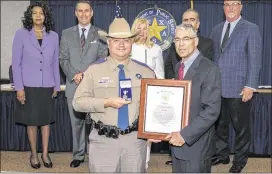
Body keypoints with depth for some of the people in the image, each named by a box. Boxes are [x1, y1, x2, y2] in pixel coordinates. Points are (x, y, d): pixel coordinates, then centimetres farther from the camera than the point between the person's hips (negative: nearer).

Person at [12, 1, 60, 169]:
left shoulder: (53, 36, 4)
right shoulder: (21, 34, -3)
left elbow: (55, 63, 9)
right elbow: (16, 62, -4)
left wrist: (57, 85, 8)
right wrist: (18, 87, -9)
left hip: (47, 86, 2)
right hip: (28, 86, -2)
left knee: (46, 120, 9)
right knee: (31, 121, 7)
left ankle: (45, 153, 21)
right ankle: (34, 154, 22)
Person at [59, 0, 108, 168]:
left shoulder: (100, 34, 4)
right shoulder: (67, 33, 9)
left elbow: (103, 59, -2)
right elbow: (63, 59, 5)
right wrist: (73, 75, -11)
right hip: (74, 85, 2)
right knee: (77, 122, 9)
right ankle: (78, 155, 21)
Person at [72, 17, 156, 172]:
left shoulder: (146, 72, 4)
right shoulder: (94, 70, -1)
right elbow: (78, 102, -4)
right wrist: (106, 103, -16)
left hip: (135, 140, 2)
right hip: (103, 140, -1)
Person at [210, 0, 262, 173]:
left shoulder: (251, 29, -2)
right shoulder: (216, 30, 13)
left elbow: (255, 59, -7)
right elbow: (213, 57, 11)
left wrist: (250, 86, -13)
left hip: (239, 88, -4)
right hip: (218, 87, 4)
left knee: (241, 125, 8)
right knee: (220, 123, 13)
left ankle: (240, 159, 24)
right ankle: (222, 154, 29)